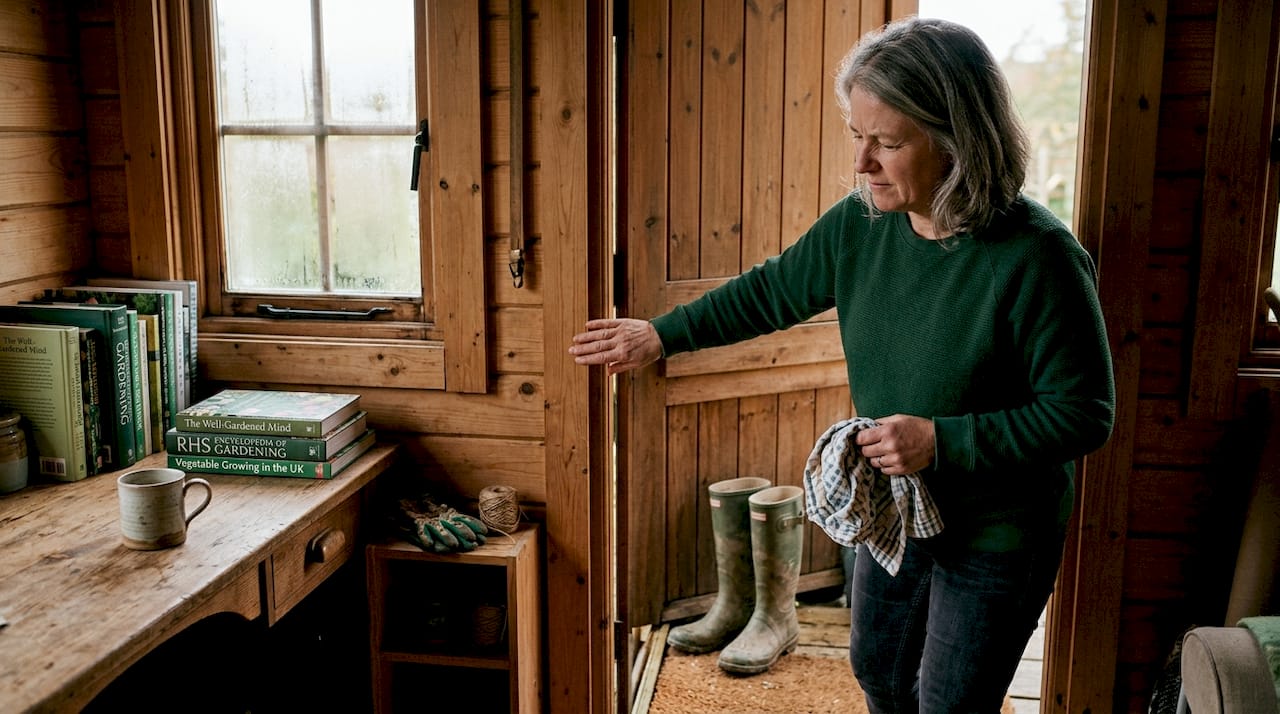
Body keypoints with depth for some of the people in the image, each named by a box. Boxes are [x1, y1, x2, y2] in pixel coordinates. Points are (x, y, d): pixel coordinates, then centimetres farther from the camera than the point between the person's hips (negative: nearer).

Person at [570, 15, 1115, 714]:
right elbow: (773, 290, 5)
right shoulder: (861, 222, -11)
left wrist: (941, 441, -29)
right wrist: (662, 335, 8)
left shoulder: (1035, 257, -29)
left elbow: (1084, 413, -22)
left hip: (996, 533, -6)